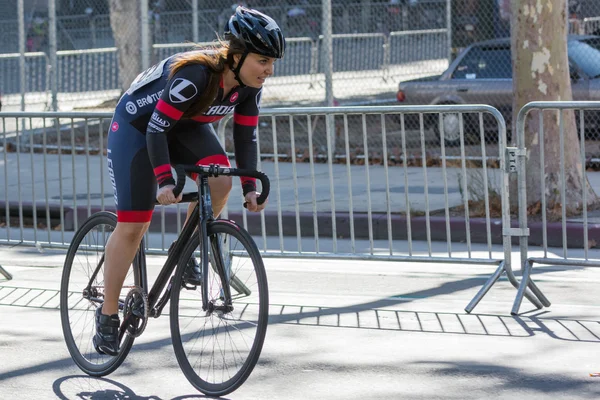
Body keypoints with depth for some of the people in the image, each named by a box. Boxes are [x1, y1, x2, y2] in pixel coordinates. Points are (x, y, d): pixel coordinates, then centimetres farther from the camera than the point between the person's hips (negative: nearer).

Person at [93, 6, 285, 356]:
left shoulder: (250, 86, -17)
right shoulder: (195, 75, -38)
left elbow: (246, 137, -6)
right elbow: (156, 129, -35)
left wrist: (250, 187, -15)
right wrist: (165, 181, -43)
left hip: (185, 126, 6)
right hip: (138, 124, -6)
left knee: (221, 182, -22)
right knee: (133, 223, -10)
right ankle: (108, 315, 3)